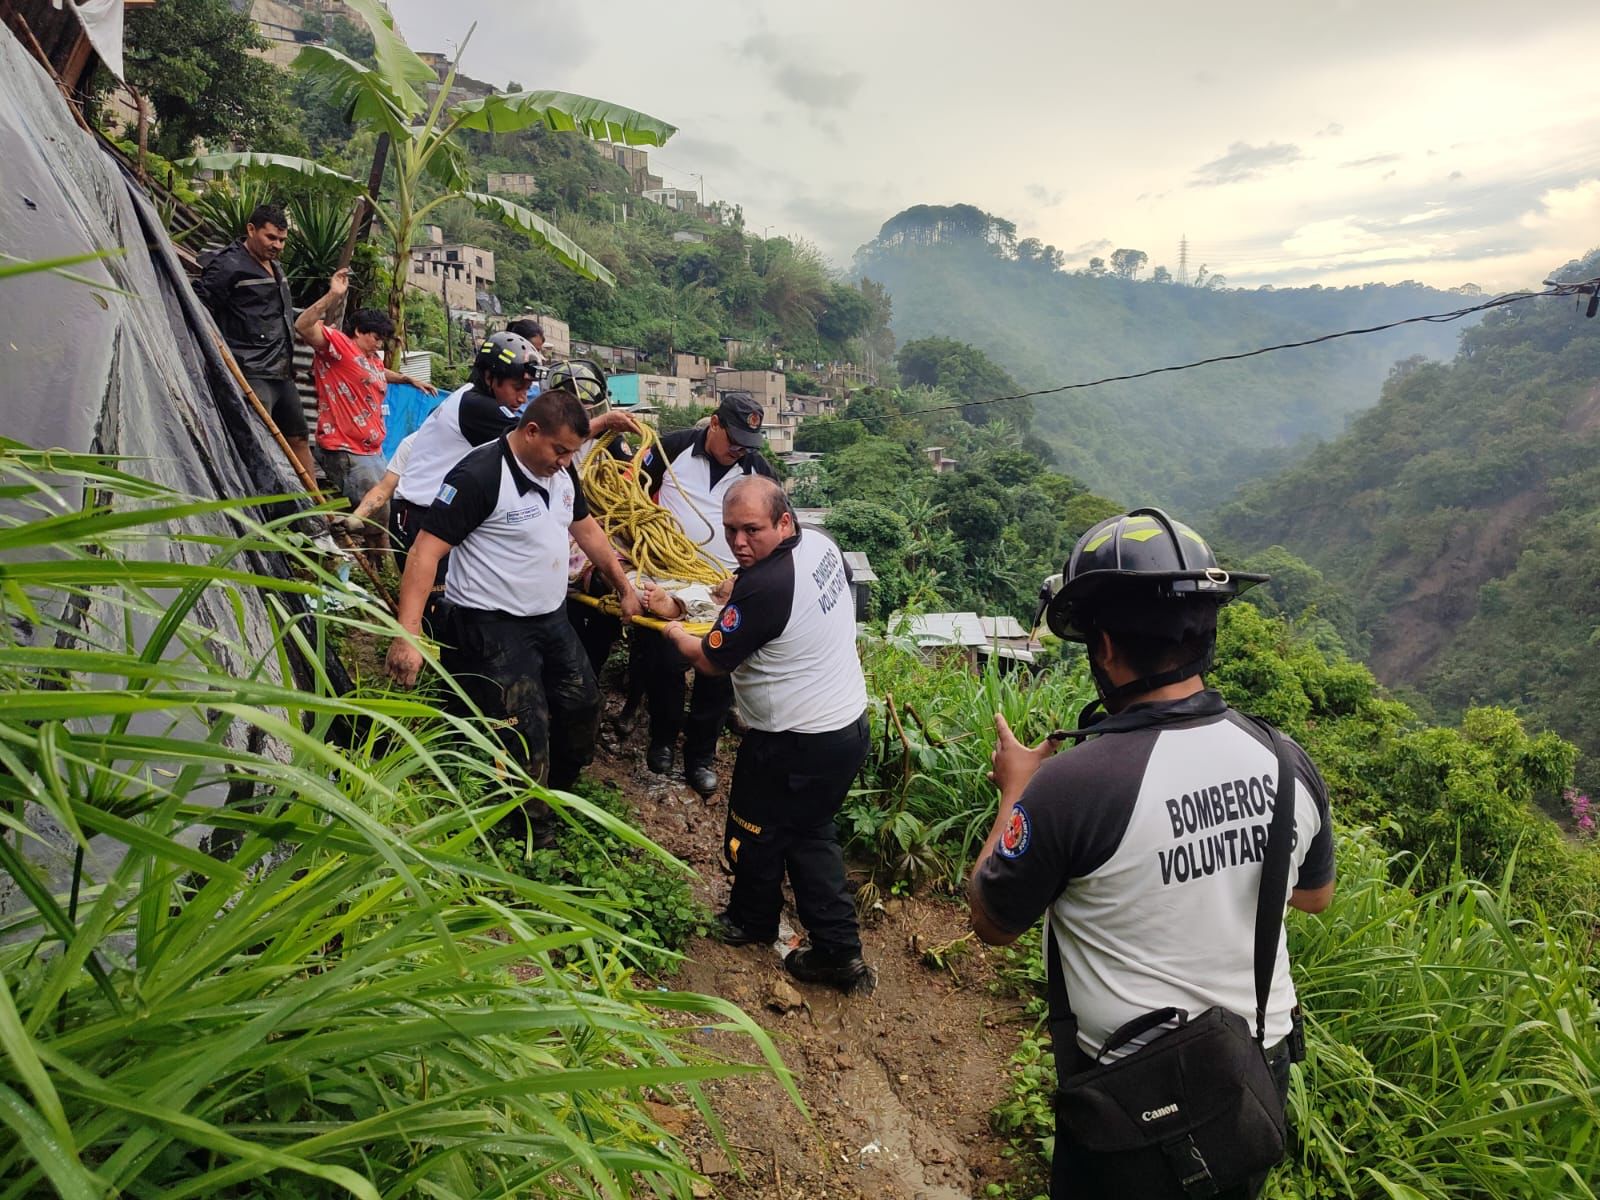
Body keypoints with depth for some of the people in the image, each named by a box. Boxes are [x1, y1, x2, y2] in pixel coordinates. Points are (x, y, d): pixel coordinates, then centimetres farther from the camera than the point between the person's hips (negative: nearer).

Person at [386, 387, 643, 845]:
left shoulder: (560, 471, 4)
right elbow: (426, 551, -25)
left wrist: (624, 587, 23)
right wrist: (408, 635, -33)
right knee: (526, 738, -8)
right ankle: (535, 840, 15)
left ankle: (558, 798, 40)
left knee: (583, 705, 15)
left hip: (550, 618, 9)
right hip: (493, 629, -8)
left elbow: (586, 528, 19)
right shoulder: (479, 476, -22)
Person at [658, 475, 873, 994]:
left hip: (796, 745, -9)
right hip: (849, 724, 9)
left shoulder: (764, 586, -28)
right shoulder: (820, 545, -1)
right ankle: (839, 952, 22)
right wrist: (729, 598, 16)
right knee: (811, 834, 21)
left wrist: (674, 632, 5)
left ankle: (751, 920, 41)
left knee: (754, 833, 15)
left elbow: (712, 660, -13)